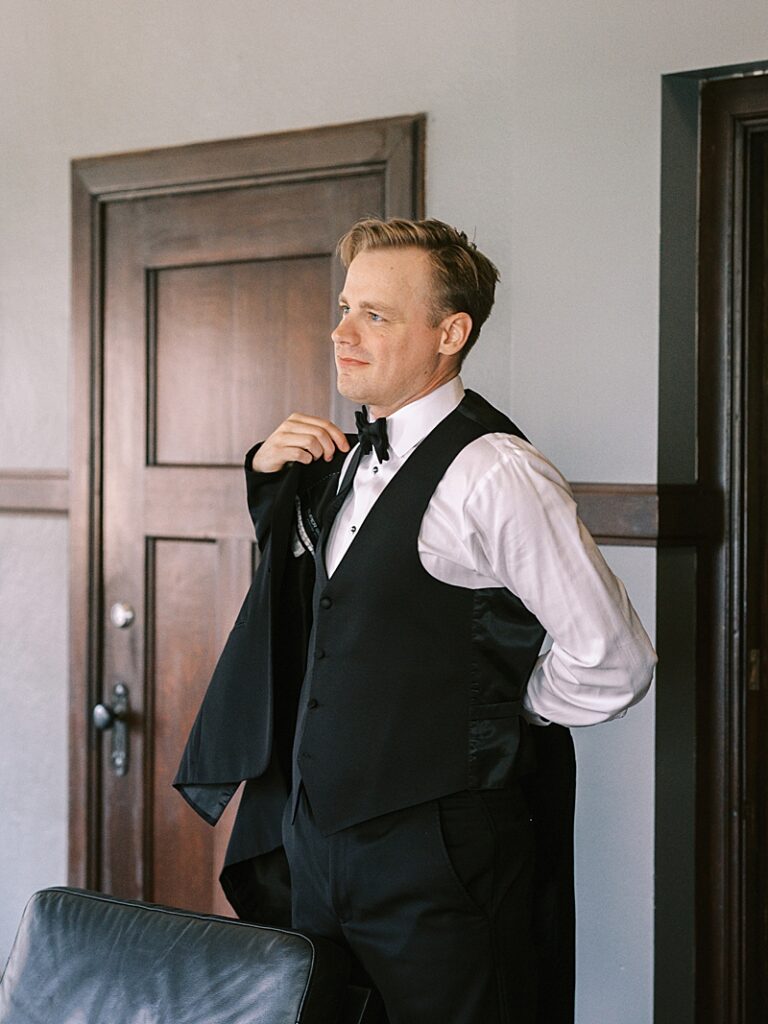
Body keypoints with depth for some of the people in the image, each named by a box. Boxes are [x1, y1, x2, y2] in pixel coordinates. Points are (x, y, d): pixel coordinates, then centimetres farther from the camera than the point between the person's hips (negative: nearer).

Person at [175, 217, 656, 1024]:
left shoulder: (494, 473, -17)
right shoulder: (352, 457, 8)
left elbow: (614, 661, -16)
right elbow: (290, 565, 28)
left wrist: (492, 724, -3)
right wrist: (269, 471, 7)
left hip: (431, 859, -8)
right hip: (319, 830, 8)